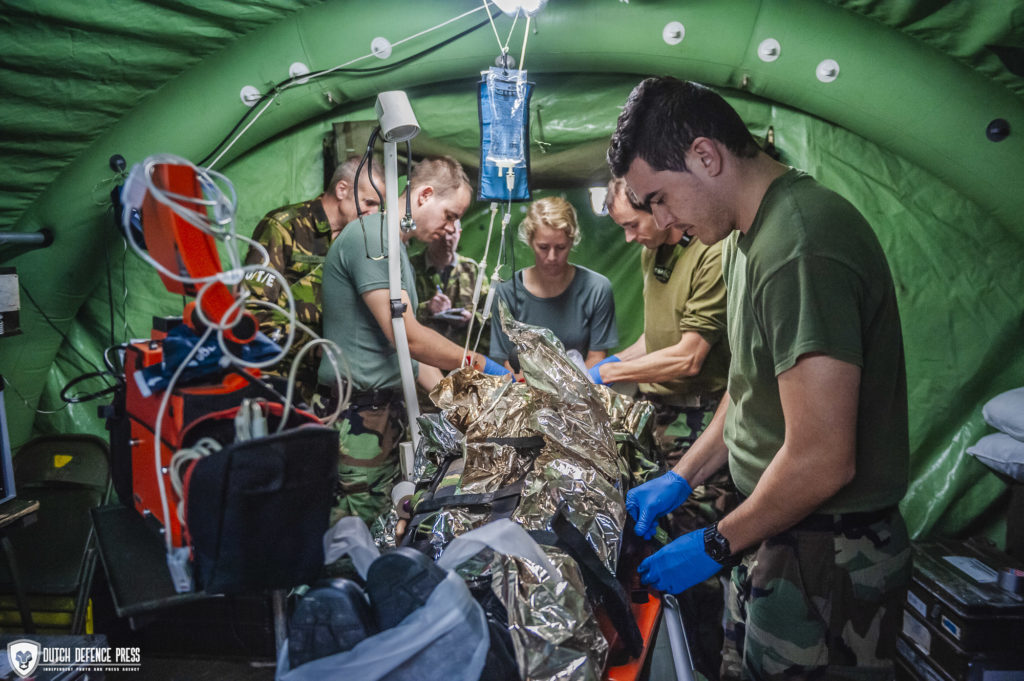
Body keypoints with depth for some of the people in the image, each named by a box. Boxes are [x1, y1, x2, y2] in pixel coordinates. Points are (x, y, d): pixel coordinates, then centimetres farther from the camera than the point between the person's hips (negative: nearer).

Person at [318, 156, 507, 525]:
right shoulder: (370, 237, -13)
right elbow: (406, 337, -19)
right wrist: (480, 364, -9)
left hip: (385, 404, 10)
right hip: (359, 411, -10)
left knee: (387, 516, 10)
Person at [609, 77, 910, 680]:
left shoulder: (799, 249, -26)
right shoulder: (752, 233, 6)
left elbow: (820, 461, -27)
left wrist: (717, 545, -13)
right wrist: (682, 478, 13)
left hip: (825, 561, -9)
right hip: (777, 534, 9)